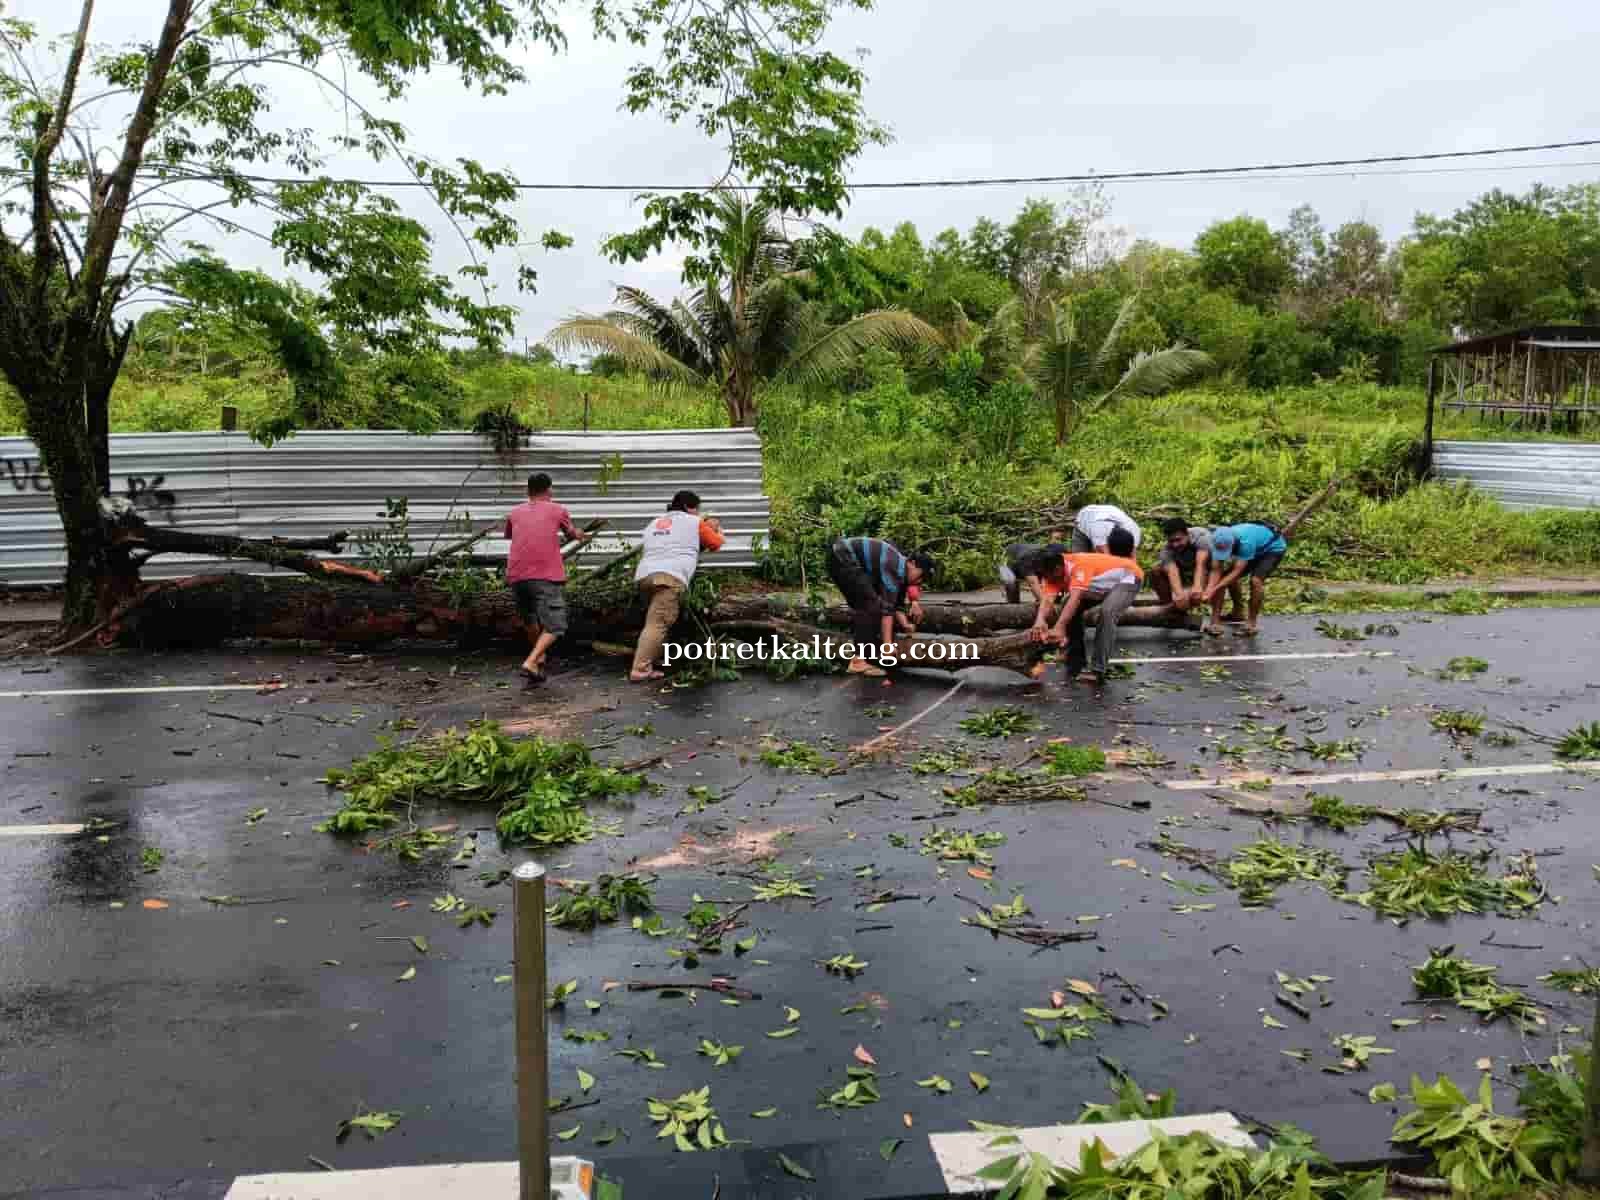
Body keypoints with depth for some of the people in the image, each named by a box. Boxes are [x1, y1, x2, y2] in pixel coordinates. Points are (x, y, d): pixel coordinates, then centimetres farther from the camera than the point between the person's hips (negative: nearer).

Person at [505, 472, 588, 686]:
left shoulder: (514, 513, 19)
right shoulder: (558, 510, 12)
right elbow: (572, 533, 31)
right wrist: (581, 536, 55)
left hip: (516, 576, 4)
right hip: (547, 576, -4)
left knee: (530, 620, 25)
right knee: (554, 626, -2)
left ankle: (539, 660, 32)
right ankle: (531, 662, -21)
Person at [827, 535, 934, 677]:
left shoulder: (902, 574, 9)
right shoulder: (895, 568, -21)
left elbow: (898, 604, 13)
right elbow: (887, 607, -25)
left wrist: (905, 624, -6)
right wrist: (887, 644, -26)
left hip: (847, 560, 11)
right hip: (842, 557, -11)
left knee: (863, 606, 16)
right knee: (870, 605, -14)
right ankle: (859, 661, -17)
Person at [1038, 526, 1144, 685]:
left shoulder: (1080, 564, -37)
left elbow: (1076, 598, -48)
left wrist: (1058, 628, -59)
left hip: (1128, 578, -9)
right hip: (1105, 586, 9)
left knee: (1107, 612, -33)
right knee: (1069, 610, -2)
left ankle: (1098, 669, -27)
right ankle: (1077, 664, 7)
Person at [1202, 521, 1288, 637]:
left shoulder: (1245, 541, -42)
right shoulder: (1221, 542, -23)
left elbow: (1236, 572, -40)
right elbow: (1217, 571, -23)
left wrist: (1214, 590, -44)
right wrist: (1208, 590, -40)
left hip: (1273, 548, -7)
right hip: (1256, 550, 7)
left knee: (1256, 580, -28)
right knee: (1227, 578, -3)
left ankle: (1252, 624, -16)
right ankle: (1237, 611, 21)